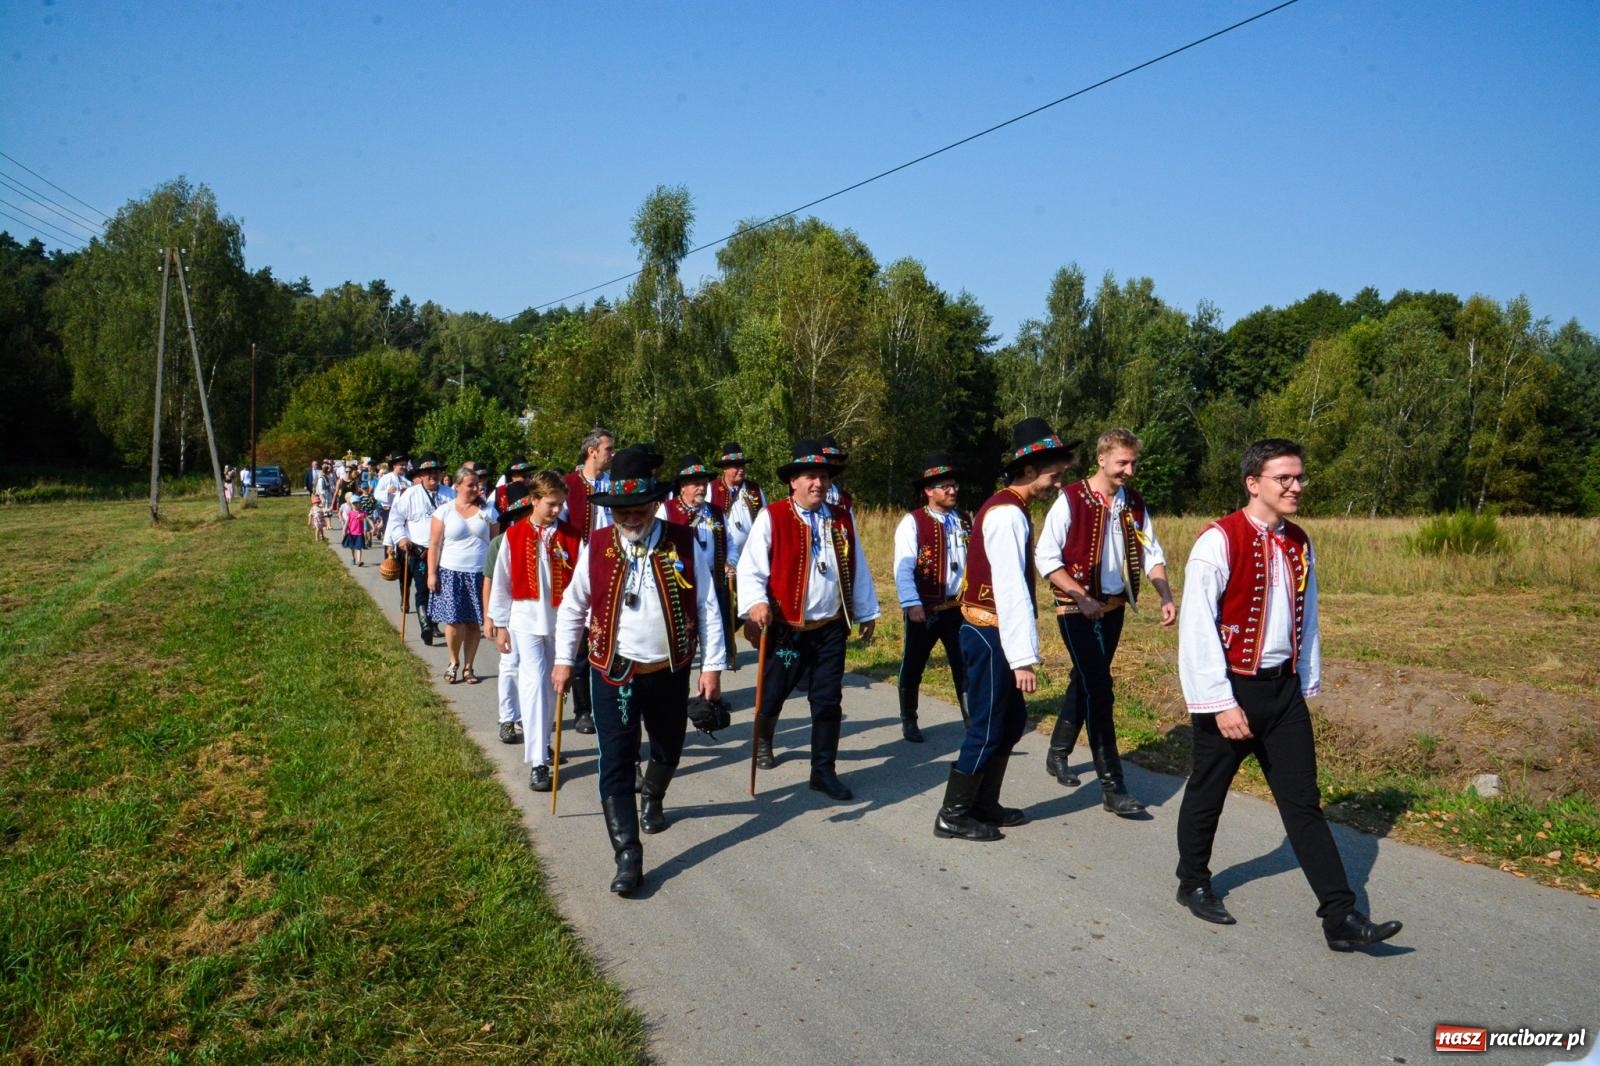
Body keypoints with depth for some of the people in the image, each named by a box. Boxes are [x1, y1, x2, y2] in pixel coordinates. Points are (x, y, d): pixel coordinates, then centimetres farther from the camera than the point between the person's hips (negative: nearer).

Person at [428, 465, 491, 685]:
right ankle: (454, 662, 17)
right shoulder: (444, 510, 3)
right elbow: (434, 545, 2)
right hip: (451, 573, -1)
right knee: (455, 621, -8)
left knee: (474, 623, 3)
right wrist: (432, 574, -4)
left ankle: (468, 667, 16)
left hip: (480, 574, 2)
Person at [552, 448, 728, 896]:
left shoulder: (685, 544, -8)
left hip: (670, 672, 1)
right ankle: (628, 855, 2)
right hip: (613, 673, -1)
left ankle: (652, 797, 52)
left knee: (668, 751, 20)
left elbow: (707, 607, -3)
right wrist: (564, 660, 6)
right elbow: (572, 606, 7)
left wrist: (712, 666, -5)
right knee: (616, 764, -5)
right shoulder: (595, 547, -5)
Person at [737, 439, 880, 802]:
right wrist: (755, 603, -26)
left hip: (831, 629, 4)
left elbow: (857, 569, 13)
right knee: (772, 696, 7)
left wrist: (867, 612, 17)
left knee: (828, 702, 7)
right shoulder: (772, 517, -8)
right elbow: (751, 568, -10)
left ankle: (824, 771, 20)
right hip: (786, 629, -3)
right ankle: (764, 739, 40)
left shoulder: (843, 520, 6)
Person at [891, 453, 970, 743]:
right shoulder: (913, 522, -9)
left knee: (966, 666, 4)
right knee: (913, 667, 11)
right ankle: (908, 721, 28)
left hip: (960, 607, 3)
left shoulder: (965, 521, 6)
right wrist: (912, 604, -22)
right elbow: (903, 567, -15)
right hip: (925, 609, -3)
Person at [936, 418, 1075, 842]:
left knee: (1012, 720, 17)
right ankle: (952, 816, 10)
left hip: (989, 631, 10)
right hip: (988, 634, -10)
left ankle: (984, 804, 28)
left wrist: (1021, 650, 14)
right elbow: (1011, 589, -25)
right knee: (987, 727, -1)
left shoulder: (1008, 509, 13)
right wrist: (1023, 658, -26)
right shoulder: (1008, 514, -19)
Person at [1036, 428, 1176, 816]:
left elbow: (1151, 553, 4)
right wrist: (1082, 598, -21)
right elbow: (1045, 557, -14)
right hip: (1078, 609, -6)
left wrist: (1166, 597, -11)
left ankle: (1058, 755, 37)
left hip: (1114, 607, 6)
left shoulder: (1134, 503, 4)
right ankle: (1112, 787, -5)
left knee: (1084, 682, 18)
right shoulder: (1071, 500, -14)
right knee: (1099, 691, -9)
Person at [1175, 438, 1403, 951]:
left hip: (1283, 688, 6)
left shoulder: (1299, 544, 7)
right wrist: (1221, 702, -17)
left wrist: (1307, 684, 14)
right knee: (1208, 793, 11)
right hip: (1232, 689, -5)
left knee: (1303, 802, 6)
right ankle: (1193, 883, 32)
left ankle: (1341, 918, 8)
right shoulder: (1219, 541, -15)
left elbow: (1306, 617, 15)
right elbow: (1198, 627, -17)